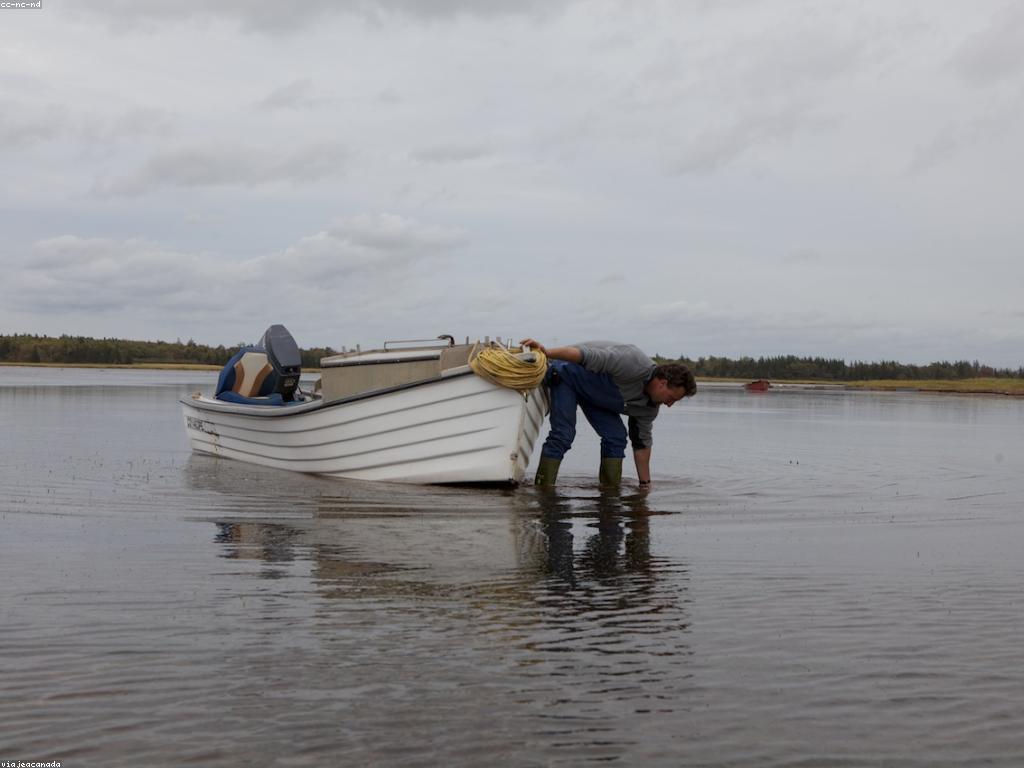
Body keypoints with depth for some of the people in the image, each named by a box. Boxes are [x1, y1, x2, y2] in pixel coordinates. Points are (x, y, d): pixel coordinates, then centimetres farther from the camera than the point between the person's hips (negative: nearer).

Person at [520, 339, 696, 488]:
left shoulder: (650, 407, -6)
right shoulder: (634, 363, -33)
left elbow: (642, 443, 5)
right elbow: (590, 356, -38)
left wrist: (645, 483, 4)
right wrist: (547, 352, -45)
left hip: (594, 392, 8)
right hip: (566, 374, -8)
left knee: (616, 437, -6)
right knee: (563, 435, -19)